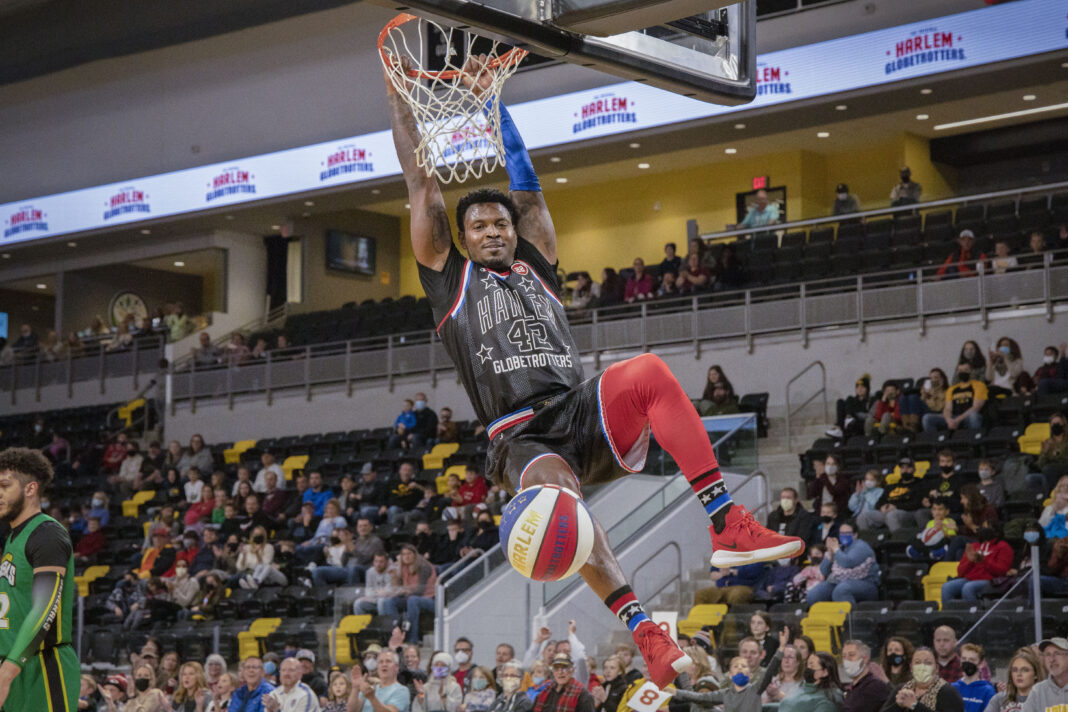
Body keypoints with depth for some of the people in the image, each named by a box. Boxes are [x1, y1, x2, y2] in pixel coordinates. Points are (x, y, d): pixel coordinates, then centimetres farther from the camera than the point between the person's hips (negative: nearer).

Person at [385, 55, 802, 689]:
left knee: (649, 372, -28)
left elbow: (527, 183, 23)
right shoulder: (452, 281, 18)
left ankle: (728, 527, -33)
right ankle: (646, 634, -48)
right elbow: (422, 186, 16)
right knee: (555, 490, -38)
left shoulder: (536, 269, 25)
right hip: (524, 438, -3)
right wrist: (399, 98, 19)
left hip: (585, 413, 4)